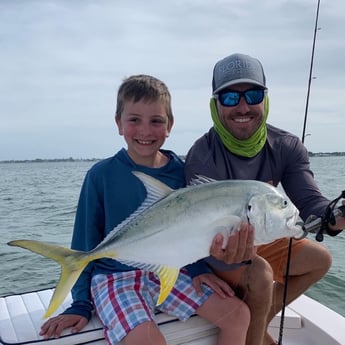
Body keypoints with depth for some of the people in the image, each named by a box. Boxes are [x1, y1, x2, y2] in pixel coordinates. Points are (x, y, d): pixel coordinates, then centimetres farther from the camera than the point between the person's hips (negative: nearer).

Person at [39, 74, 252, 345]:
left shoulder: (180, 171, 0)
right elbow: (85, 243, -2)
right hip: (115, 277, -3)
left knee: (239, 314, -7)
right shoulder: (101, 175, -8)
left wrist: (200, 269, -6)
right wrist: (81, 304, -3)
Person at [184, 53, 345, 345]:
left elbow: (308, 201, -22)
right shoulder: (203, 157, -26)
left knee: (320, 259, 4)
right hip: (215, 250, -6)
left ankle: (259, 321, 12)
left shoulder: (286, 147, -11)